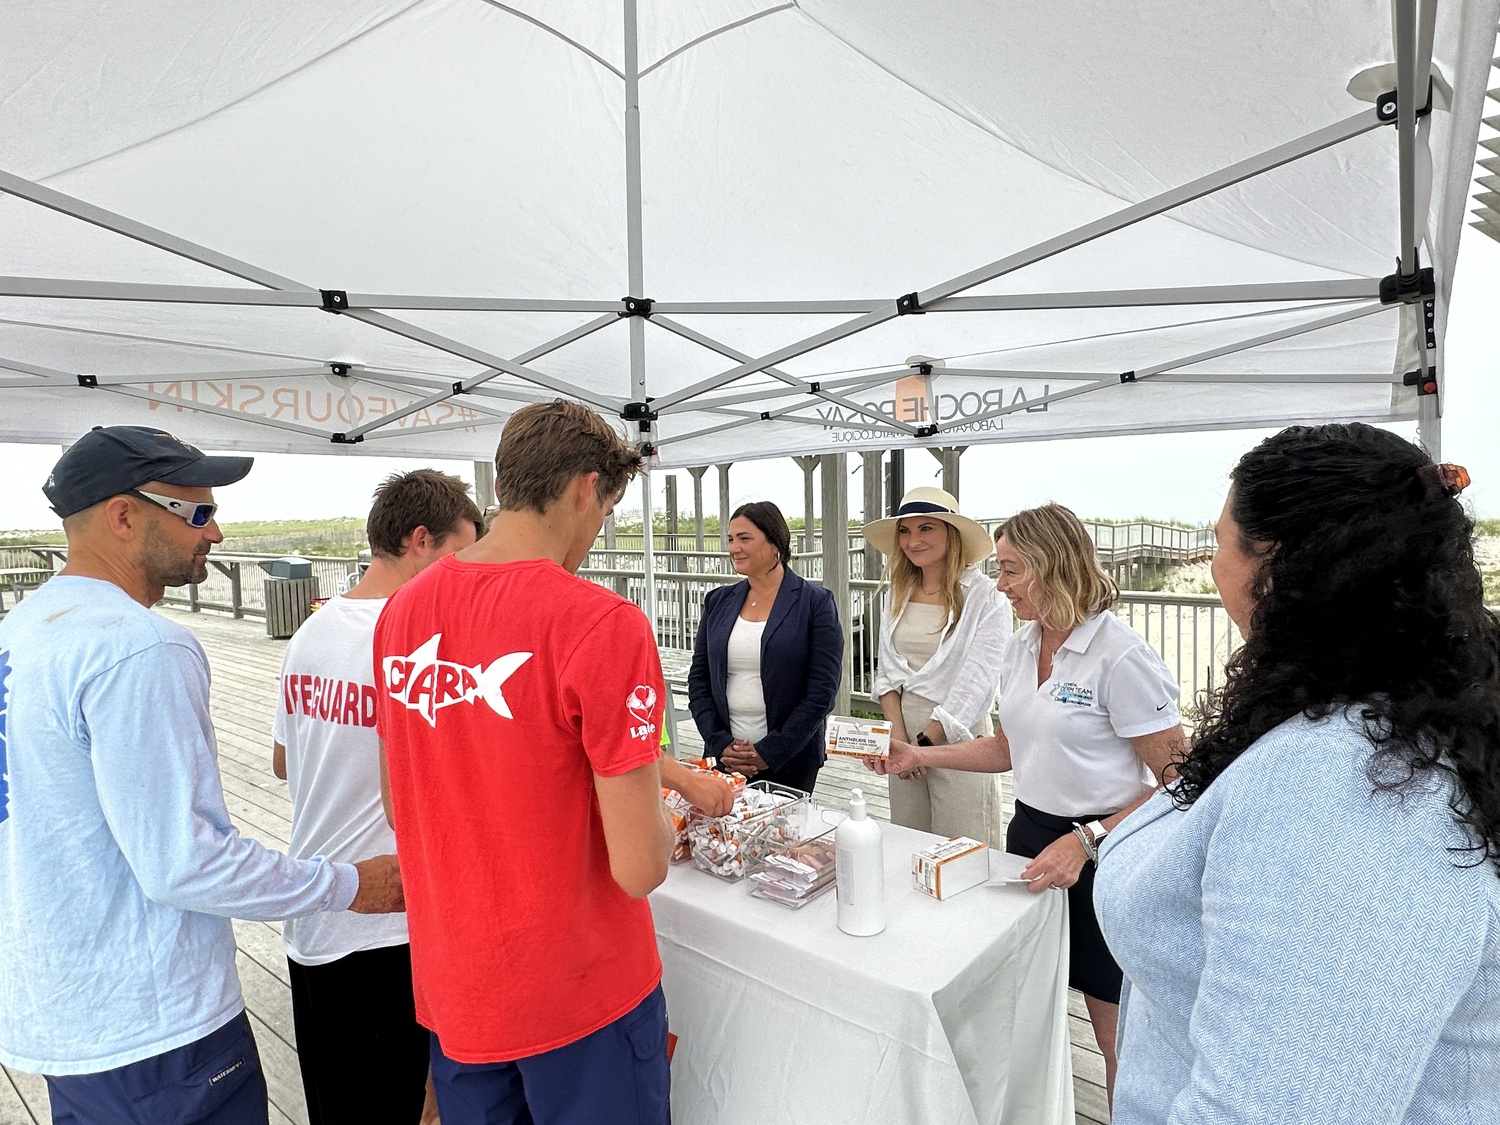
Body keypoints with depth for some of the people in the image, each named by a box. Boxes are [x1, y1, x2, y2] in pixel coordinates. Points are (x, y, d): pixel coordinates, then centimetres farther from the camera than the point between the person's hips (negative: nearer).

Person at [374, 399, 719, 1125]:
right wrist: (661, 816, -3)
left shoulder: (402, 609, -5)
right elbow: (639, 868, -24)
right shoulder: (604, 625, -26)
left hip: (448, 989, 6)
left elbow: (398, 809, 6)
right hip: (582, 996, -5)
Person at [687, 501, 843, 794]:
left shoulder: (815, 603, -6)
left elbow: (823, 690, -10)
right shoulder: (718, 602, 6)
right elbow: (698, 679, 6)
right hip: (723, 757, 3)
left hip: (790, 761, -3)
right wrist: (720, 743, -6)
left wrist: (770, 751, -13)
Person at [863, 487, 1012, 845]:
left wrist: (925, 742, -15)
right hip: (904, 730, 5)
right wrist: (898, 733, -5)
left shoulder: (986, 597, -11)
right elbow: (887, 671, 9)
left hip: (958, 737, -5)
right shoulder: (896, 594, 7)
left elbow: (976, 684, -14)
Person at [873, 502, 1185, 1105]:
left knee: (1114, 1031, 11)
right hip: (1030, 831, 7)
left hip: (1101, 855, -7)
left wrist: (1086, 841, -25)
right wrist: (918, 755, 5)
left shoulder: (1121, 657, -20)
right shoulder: (1022, 647, 3)